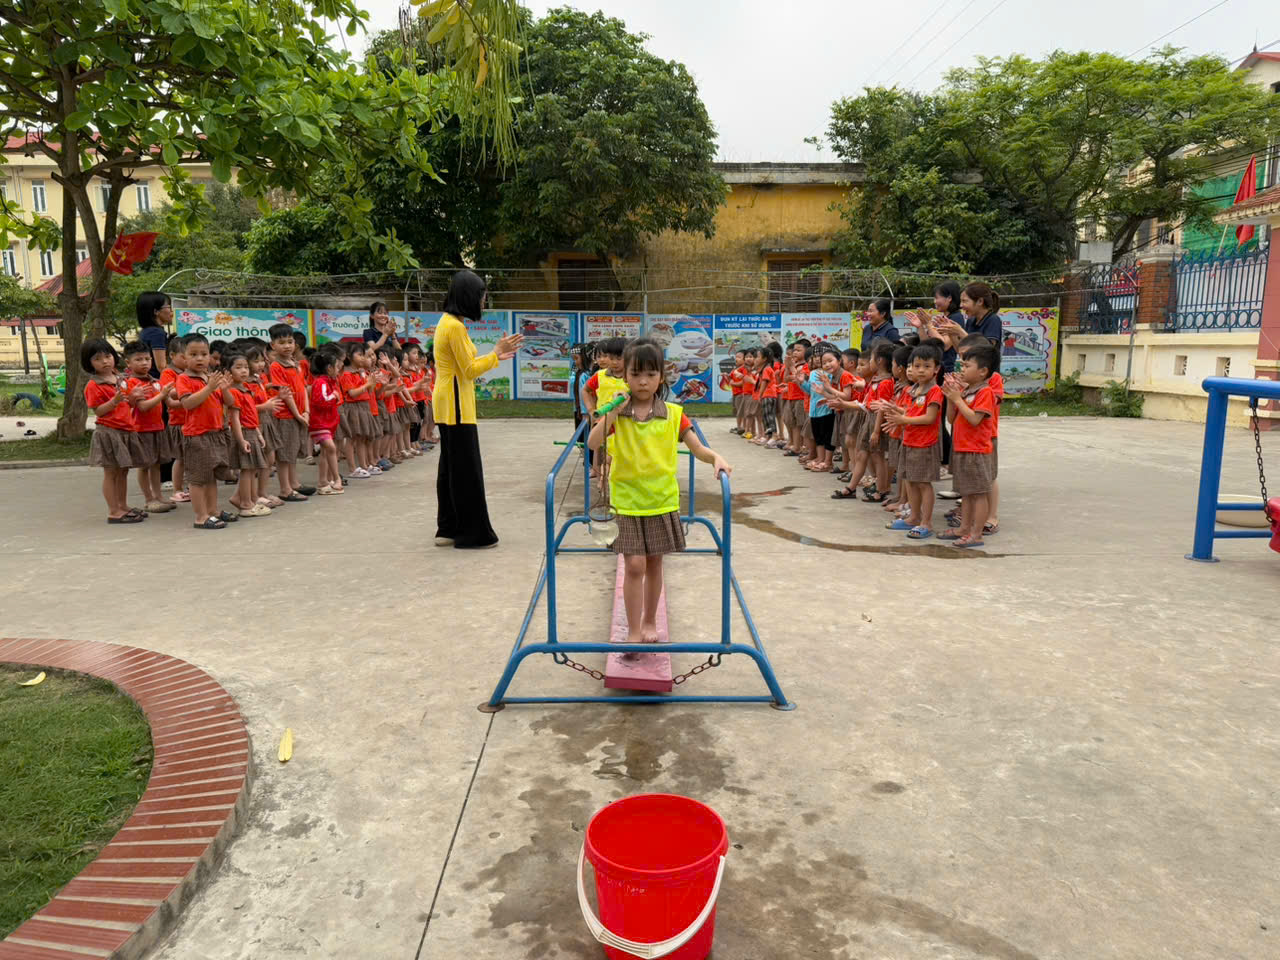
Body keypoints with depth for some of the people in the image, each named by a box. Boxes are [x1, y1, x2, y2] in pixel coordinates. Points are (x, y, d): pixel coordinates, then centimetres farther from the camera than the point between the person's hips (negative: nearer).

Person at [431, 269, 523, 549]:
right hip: (456, 407, -10)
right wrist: (496, 353, -6)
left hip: (449, 406, 10)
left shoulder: (448, 322, 15)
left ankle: (448, 529, 20)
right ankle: (472, 533, 2)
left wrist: (495, 357, 15)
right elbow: (470, 370, -15)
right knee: (466, 470, -4)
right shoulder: (455, 326, -16)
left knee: (450, 468, 13)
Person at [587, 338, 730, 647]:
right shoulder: (617, 413, -3)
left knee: (654, 563, 12)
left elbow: (698, 448, -6)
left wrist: (716, 458, -25)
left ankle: (650, 622, 31)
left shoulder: (673, 413, -3)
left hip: (662, 499, 1)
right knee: (634, 565, -5)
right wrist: (612, 413, -23)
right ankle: (633, 631, 7)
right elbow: (593, 444, -16)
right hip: (627, 500, -1)